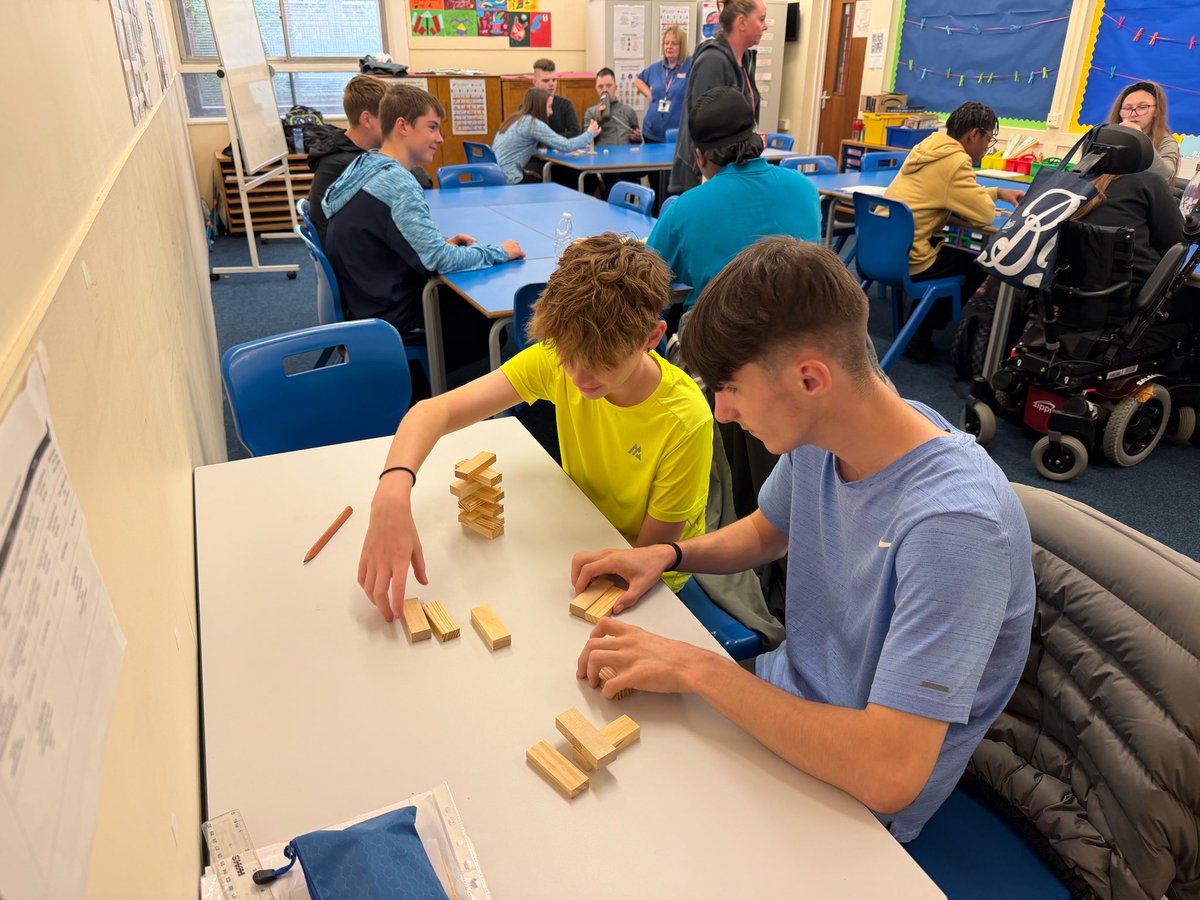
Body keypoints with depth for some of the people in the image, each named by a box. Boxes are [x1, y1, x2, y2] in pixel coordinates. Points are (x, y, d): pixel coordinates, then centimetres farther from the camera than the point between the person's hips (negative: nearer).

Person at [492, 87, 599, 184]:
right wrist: (589, 134, 0)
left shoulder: (516, 119, 14)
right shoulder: (533, 124, -13)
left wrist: (524, 172, 8)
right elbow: (565, 146, -15)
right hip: (508, 182, -8)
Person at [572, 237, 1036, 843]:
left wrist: (699, 670, -30)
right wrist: (667, 554, -6)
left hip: (853, 802, -6)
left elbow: (890, 774, -36)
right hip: (782, 707, 6)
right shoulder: (815, 437, -9)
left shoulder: (953, 525, -34)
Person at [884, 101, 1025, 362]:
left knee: (956, 254, 31)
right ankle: (921, 334, 16)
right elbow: (984, 214, -13)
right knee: (979, 265, 15)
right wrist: (990, 198, 8)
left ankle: (917, 326, 28)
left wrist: (998, 192, 21)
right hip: (908, 260, -9)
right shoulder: (954, 160, -16)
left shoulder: (930, 147, 12)